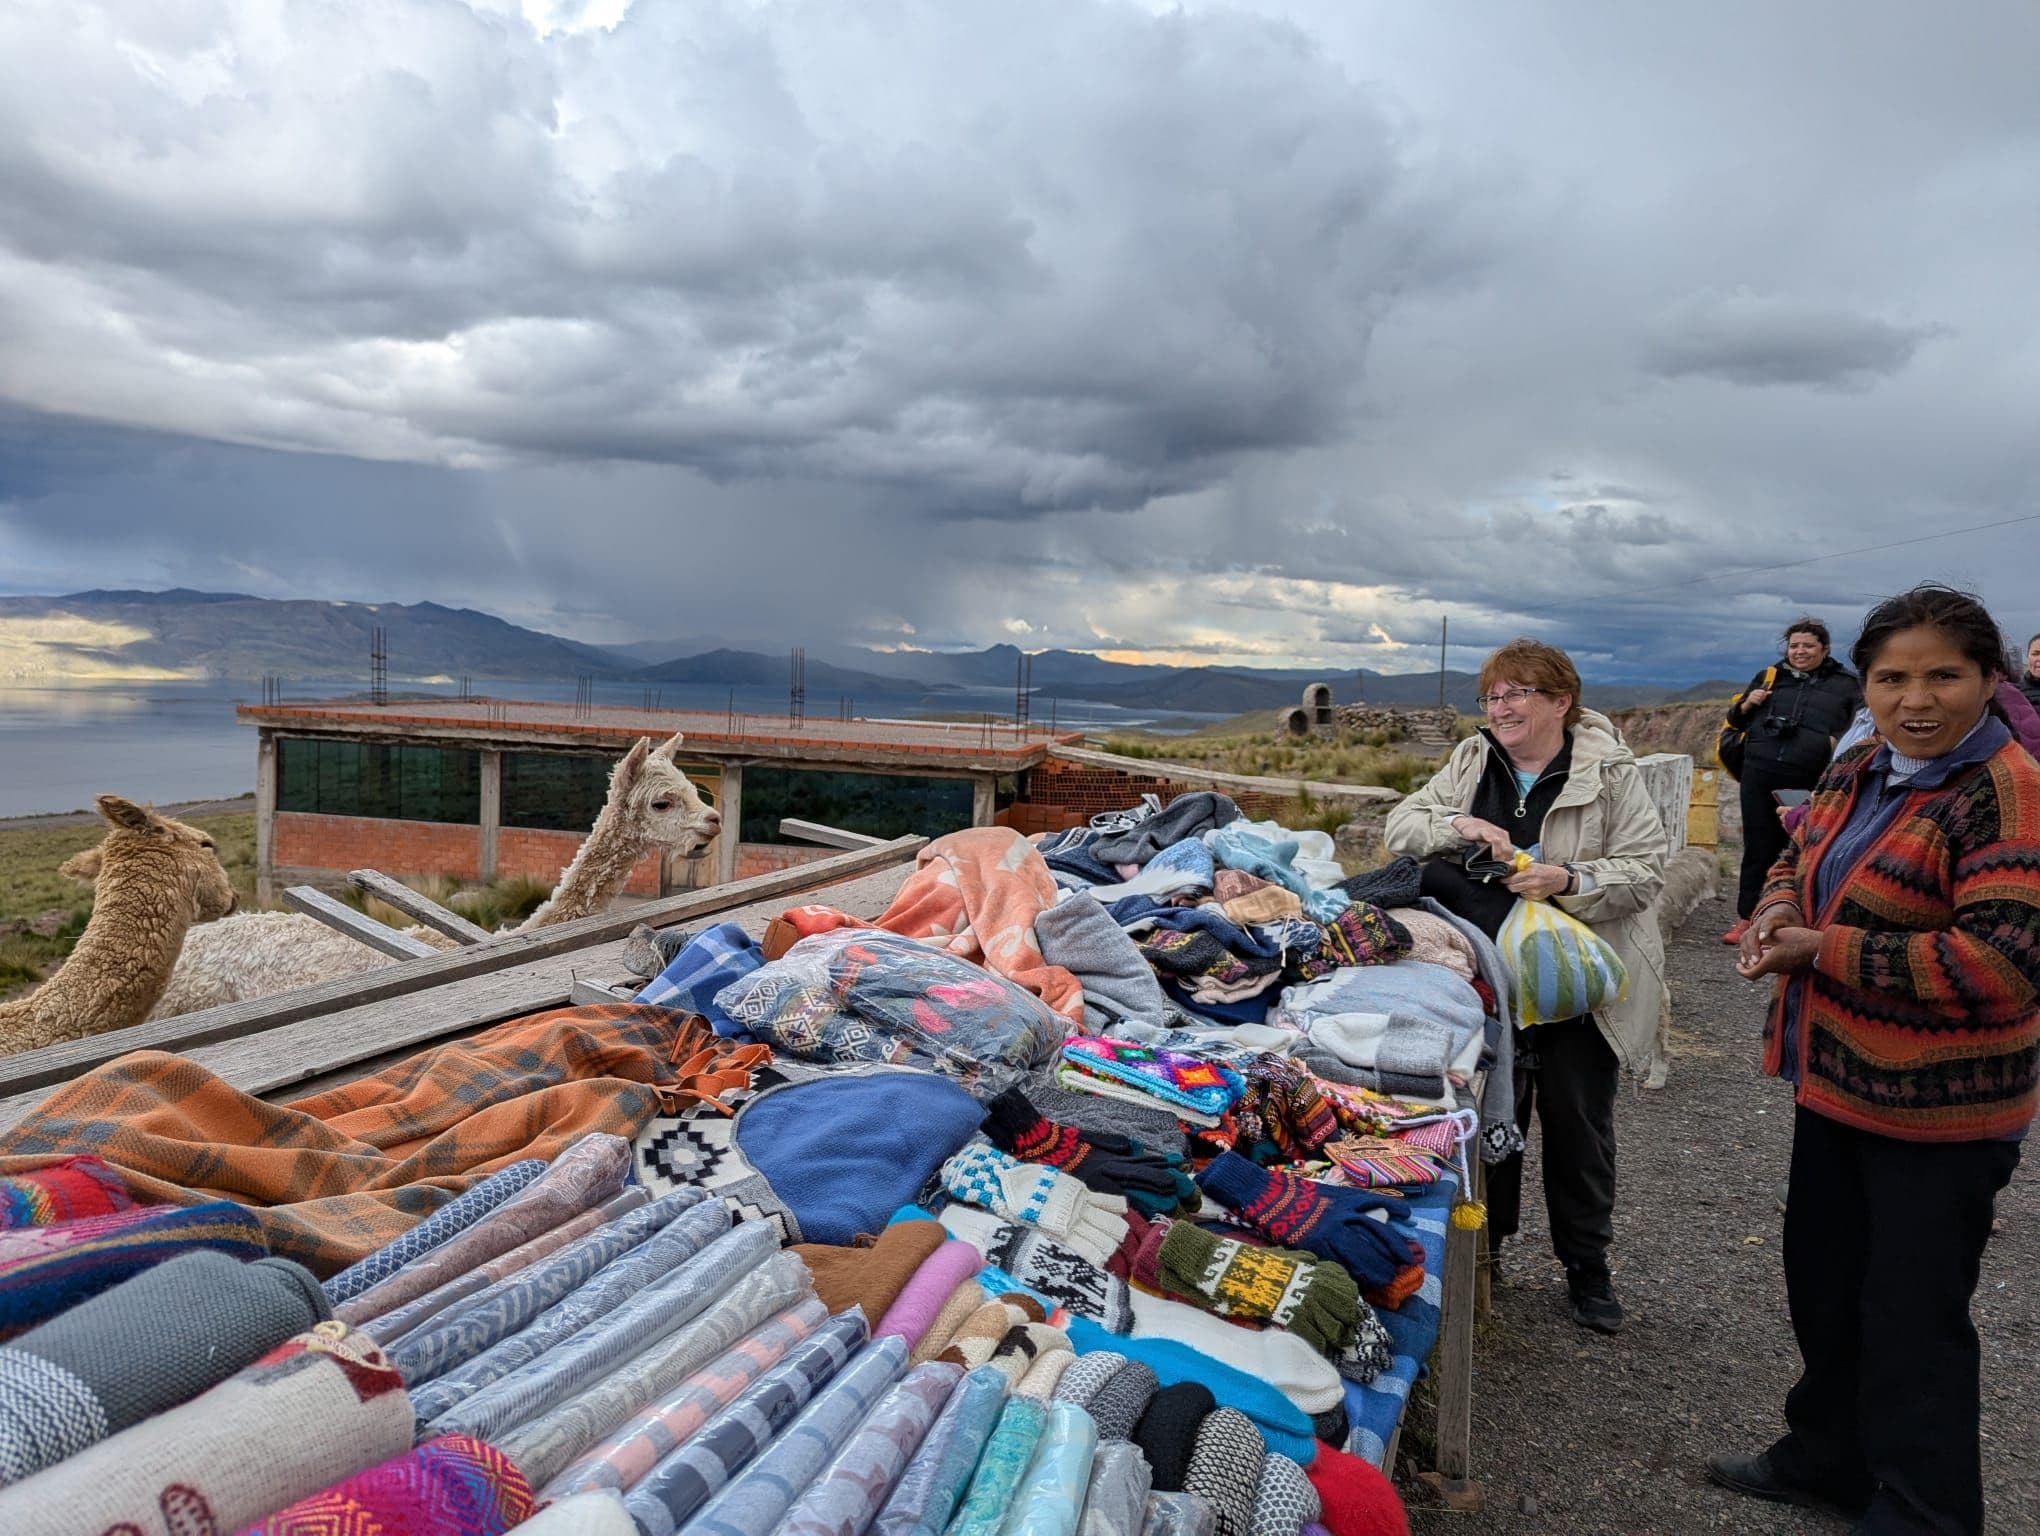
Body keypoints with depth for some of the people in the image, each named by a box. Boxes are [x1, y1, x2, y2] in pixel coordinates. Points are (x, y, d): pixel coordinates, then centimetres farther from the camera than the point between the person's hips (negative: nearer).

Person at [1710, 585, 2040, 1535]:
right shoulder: (1857, 772, 4)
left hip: (1937, 1112, -8)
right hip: (1835, 1083, 9)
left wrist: (1823, 950, -23)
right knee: (1825, 1281, 23)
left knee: (1912, 1318, 5)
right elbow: (1799, 862, 16)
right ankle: (1832, 1457, 44)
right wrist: (1777, 917, -7)